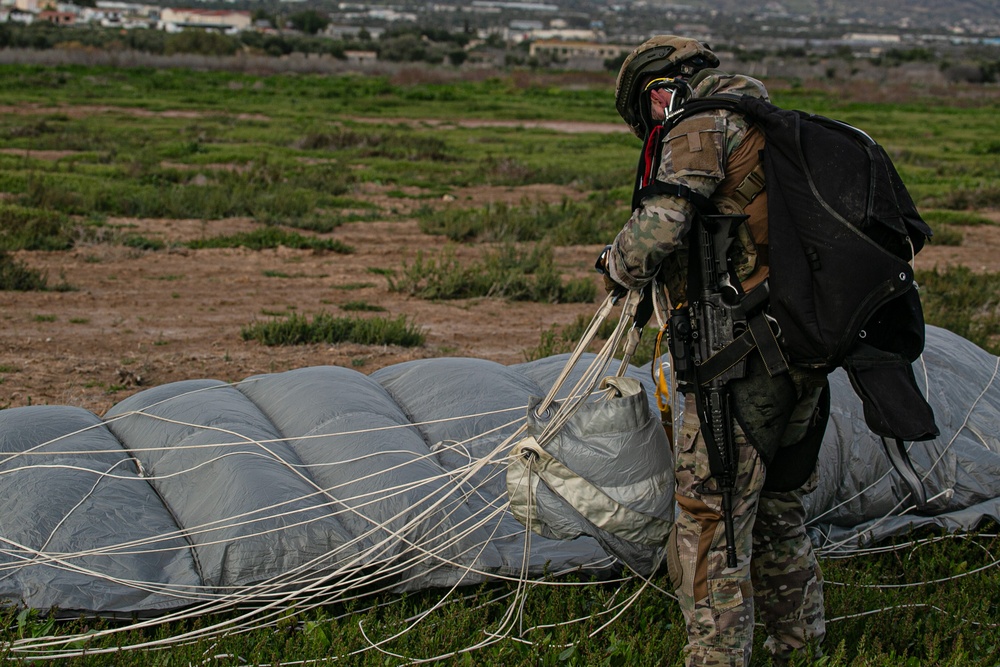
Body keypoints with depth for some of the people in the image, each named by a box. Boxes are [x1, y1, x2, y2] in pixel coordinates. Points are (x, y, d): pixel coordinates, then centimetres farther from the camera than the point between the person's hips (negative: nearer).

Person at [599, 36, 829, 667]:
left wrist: (619, 268, 1)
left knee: (713, 527, -4)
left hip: (742, 361, -9)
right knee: (778, 515, 20)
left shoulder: (702, 123, -6)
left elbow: (659, 226, -18)